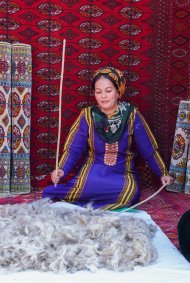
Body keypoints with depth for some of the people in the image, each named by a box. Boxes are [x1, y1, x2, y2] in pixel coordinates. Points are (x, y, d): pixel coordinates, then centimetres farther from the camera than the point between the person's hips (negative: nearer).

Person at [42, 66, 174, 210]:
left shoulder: (131, 115, -3)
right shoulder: (88, 115, -3)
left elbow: (148, 149, 4)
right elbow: (73, 149, -4)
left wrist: (163, 173, 2)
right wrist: (62, 170, -22)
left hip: (123, 174, 2)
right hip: (92, 172, -1)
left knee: (131, 191, -33)